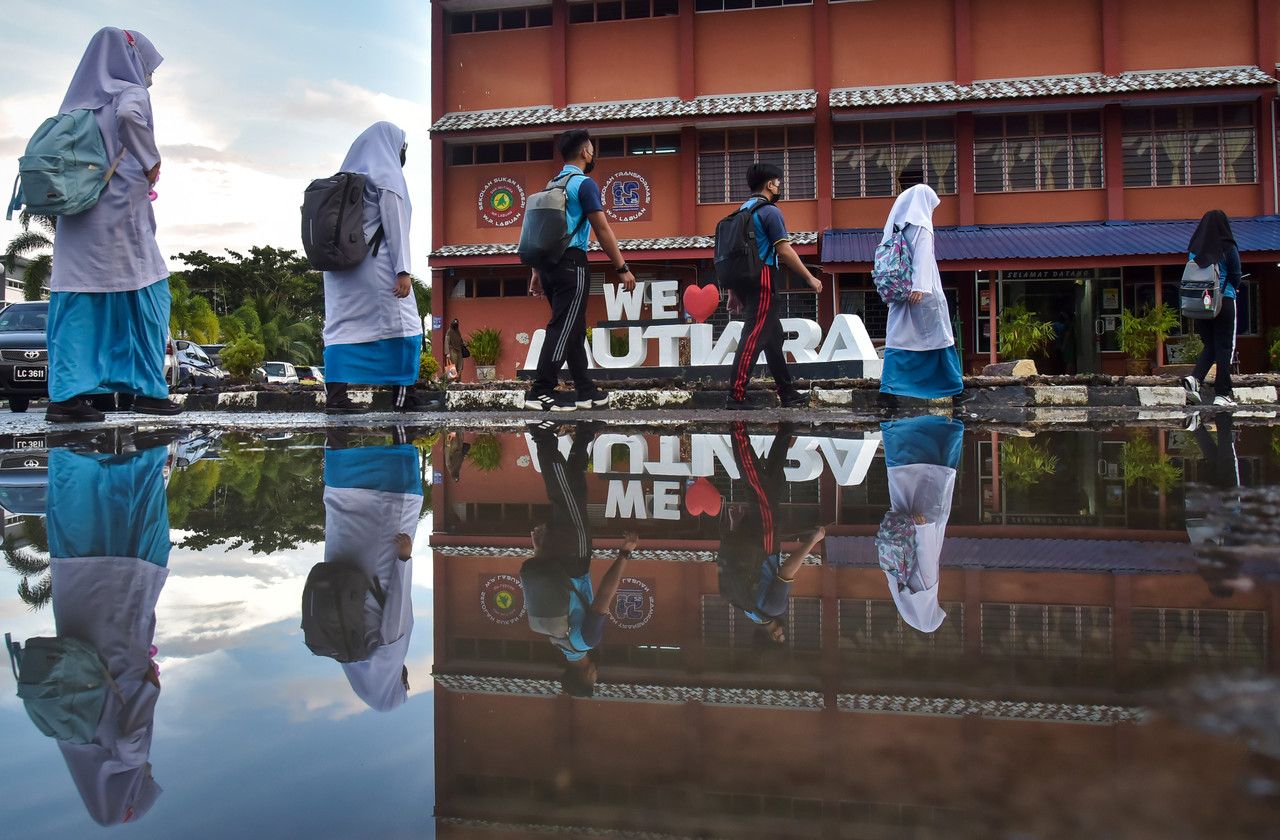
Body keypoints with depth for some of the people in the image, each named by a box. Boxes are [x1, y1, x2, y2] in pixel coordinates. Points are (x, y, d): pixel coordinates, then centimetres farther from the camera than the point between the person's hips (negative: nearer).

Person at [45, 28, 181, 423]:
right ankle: (149, 389, 5)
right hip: (119, 214, -7)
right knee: (148, 294, 4)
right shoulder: (130, 92, -4)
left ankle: (65, 395, -2)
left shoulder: (78, 101, 18)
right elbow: (128, 115, -27)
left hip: (76, 218, 7)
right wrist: (151, 161, -16)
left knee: (77, 302, 3)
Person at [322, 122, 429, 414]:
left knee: (342, 326, 3)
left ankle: (335, 394, -6)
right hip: (374, 265, -6)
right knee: (401, 324, 2)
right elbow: (395, 226, -10)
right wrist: (403, 270, -13)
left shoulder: (347, 175, 16)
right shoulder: (387, 175, -4)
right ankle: (402, 394, 2)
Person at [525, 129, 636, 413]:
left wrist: (537, 273, 22)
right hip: (572, 263, -8)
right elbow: (603, 231, -10)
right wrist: (622, 269, -7)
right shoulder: (585, 184, -6)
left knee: (574, 328, 13)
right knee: (563, 329, -8)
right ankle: (541, 392, -12)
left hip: (548, 264, 8)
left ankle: (586, 391, 18)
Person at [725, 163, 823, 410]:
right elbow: (784, 251, -14)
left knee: (774, 336, 15)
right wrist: (810, 278, -7)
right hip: (763, 280, -9)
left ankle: (787, 394, 20)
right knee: (754, 336, -11)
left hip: (744, 280, 9)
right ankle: (736, 396, -15)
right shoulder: (770, 211, -8)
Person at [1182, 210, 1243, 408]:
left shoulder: (1194, 249, 3)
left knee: (1210, 345, 15)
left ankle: (1195, 378, -9)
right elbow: (1236, 277, -4)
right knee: (1225, 347, 2)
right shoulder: (1228, 248, -8)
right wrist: (1232, 289, 15)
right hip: (1224, 301, -4)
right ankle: (1222, 394, 0)